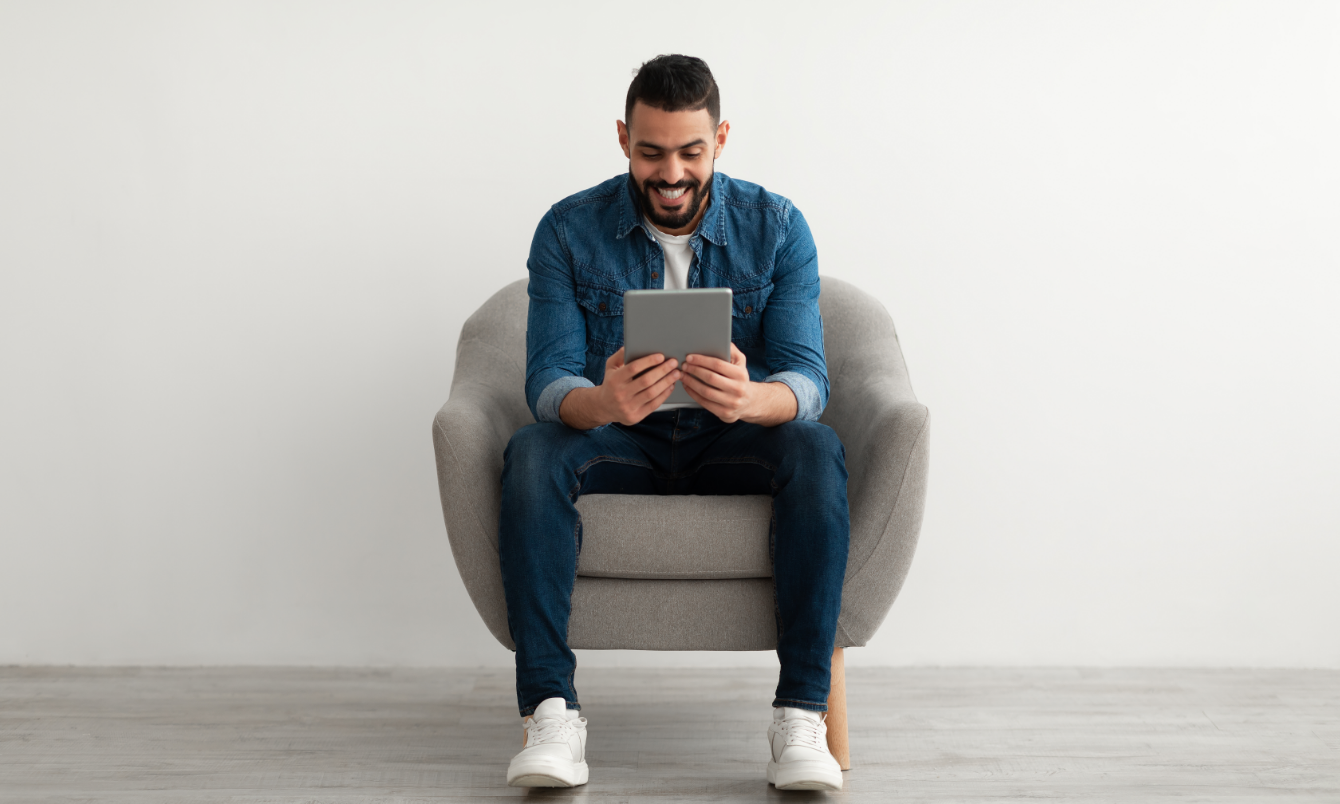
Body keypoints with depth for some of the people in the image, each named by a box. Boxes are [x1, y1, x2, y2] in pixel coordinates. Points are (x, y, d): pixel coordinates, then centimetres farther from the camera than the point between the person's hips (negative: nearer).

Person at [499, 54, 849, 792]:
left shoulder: (777, 228, -7)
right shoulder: (568, 231, -7)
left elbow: (807, 379, -15)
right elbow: (547, 380, -14)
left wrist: (750, 398, -41)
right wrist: (602, 404, -40)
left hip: (734, 440, 0)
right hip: (618, 445, 0)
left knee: (815, 449, -32)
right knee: (531, 454, -32)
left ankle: (801, 715, -33)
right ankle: (550, 713, -34)